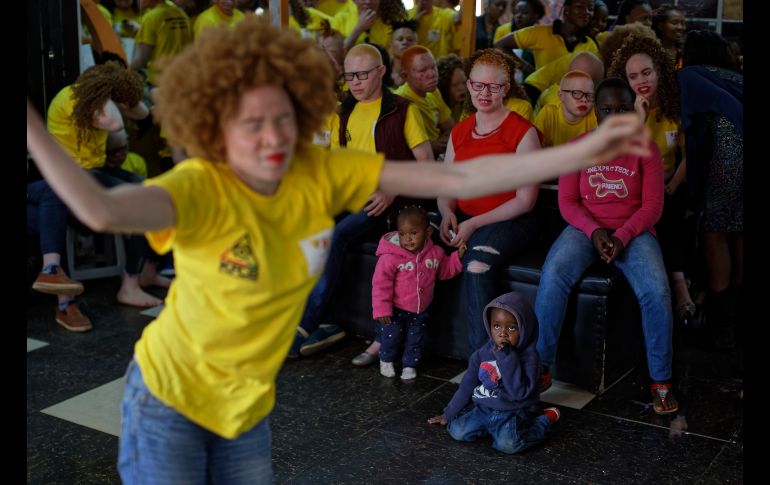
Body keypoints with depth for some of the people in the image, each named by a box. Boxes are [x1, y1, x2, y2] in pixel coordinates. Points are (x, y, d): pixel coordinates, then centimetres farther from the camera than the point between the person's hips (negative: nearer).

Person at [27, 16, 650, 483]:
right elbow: (101, 211, -49)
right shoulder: (199, 188, -27)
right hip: (169, 397, -4)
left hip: (248, 408, 5)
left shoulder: (321, 174, -14)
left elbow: (457, 180, -17)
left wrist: (582, 152, -20)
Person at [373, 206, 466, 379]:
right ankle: (386, 360, 36)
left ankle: (410, 365, 36)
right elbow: (381, 284, -20)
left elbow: (445, 271, 10)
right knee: (392, 336, 9)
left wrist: (458, 257, -5)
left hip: (421, 310, 3)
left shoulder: (435, 253, -8)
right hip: (396, 309, -3)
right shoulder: (390, 256, -24)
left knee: (415, 339, 14)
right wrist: (381, 309, -21)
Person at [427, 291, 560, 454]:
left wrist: (507, 359, -27)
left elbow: (519, 393, -24)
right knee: (457, 431, -14)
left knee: (507, 443, -29)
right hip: (484, 409, 4)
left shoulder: (529, 356, -15)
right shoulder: (483, 353, 0)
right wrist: (448, 415, 13)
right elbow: (467, 385, 9)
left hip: (514, 412, -4)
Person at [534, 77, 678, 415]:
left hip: (633, 231, 0)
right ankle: (541, 366, -19)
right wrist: (594, 231, -16)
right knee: (553, 276, -31)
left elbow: (653, 206, -1)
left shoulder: (645, 150, 5)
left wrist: (621, 236, -17)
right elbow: (567, 202, 2)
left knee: (656, 290, -30)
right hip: (585, 228, 1)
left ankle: (660, 379, -13)